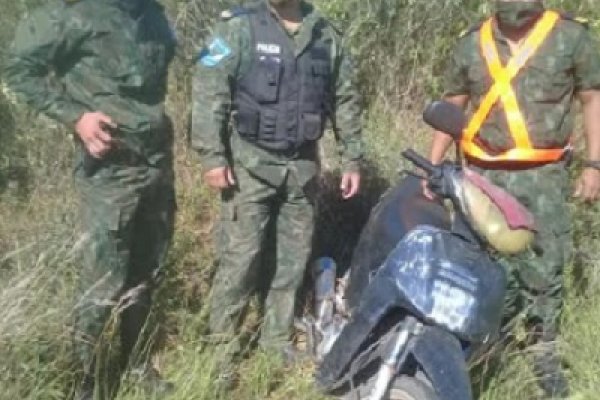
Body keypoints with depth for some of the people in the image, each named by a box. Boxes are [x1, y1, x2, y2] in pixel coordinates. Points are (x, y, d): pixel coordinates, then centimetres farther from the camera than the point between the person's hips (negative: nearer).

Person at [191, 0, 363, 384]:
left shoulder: (327, 35, 6)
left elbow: (347, 101, 12)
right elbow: (208, 90, -11)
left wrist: (353, 160, 10)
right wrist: (212, 156, -17)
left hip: (302, 166, 4)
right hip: (252, 163, -4)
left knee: (294, 259, 12)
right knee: (241, 257, -2)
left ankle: (277, 341, 28)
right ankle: (222, 343, 15)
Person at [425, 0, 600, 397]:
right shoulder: (471, 43, 9)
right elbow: (452, 108, 13)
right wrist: (433, 164, 5)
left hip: (543, 176, -2)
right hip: (483, 176, 2)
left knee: (543, 268, 1)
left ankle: (545, 352, 15)